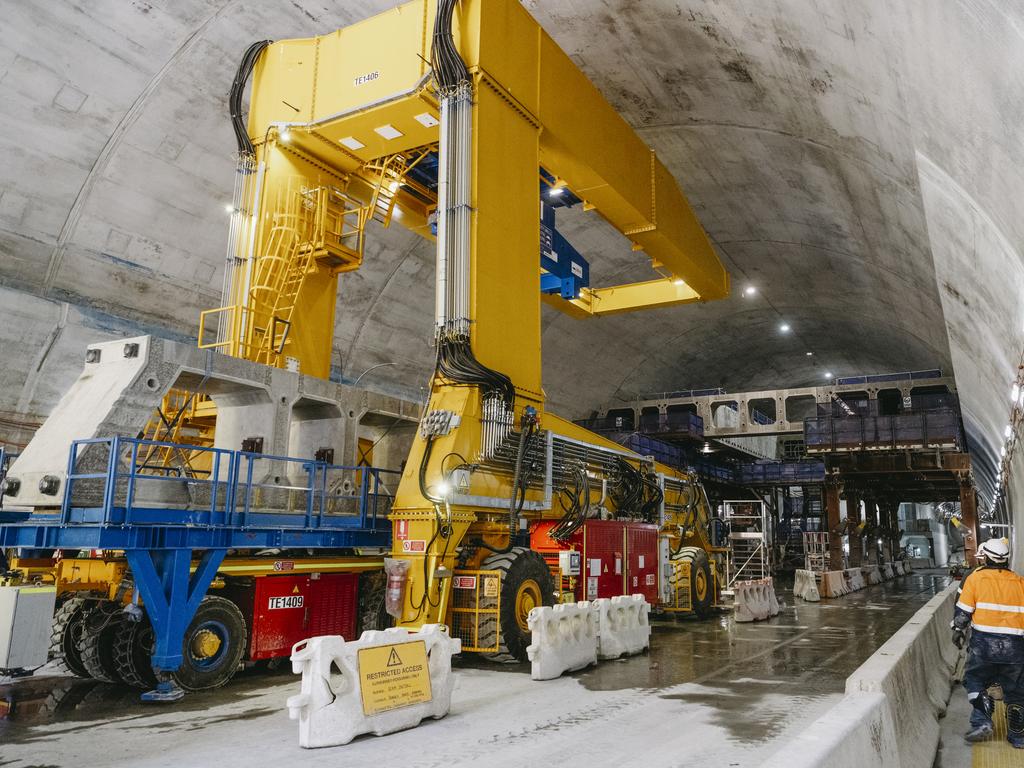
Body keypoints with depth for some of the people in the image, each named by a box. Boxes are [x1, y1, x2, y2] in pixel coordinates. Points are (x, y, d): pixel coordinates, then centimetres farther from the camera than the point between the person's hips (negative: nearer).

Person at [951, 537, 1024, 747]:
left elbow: (963, 609, -3)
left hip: (984, 643, -3)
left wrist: (958, 630, 9)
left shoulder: (975, 577, -2)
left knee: (975, 681, 13)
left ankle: (982, 722, 0)